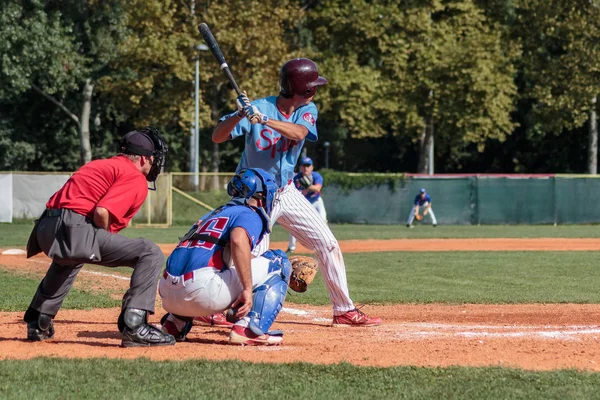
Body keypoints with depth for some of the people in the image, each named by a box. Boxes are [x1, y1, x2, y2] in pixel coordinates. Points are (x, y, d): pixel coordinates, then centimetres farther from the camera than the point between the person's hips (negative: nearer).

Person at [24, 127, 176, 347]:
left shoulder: (99, 165, 29)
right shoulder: (135, 178, 2)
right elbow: (101, 213, -14)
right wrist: (106, 247, 3)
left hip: (44, 230, 9)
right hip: (73, 230, -9)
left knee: (67, 259, 44)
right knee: (150, 253, -7)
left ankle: (38, 322, 45)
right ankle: (134, 325, -18)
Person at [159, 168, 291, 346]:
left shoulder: (212, 215, 31)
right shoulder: (250, 214, 6)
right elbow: (238, 240, -17)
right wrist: (248, 289, -18)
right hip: (202, 290, -8)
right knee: (277, 261, 4)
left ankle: (174, 324, 20)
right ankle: (250, 329, -12)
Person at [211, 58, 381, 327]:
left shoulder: (307, 111, -4)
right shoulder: (258, 107, -17)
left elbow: (298, 133, -27)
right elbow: (217, 137, -21)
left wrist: (263, 119, -43)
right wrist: (239, 115, -40)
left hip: (287, 192, 6)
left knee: (328, 244, 2)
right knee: (255, 258, -15)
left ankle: (344, 311, 10)